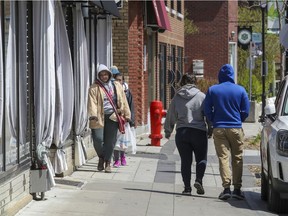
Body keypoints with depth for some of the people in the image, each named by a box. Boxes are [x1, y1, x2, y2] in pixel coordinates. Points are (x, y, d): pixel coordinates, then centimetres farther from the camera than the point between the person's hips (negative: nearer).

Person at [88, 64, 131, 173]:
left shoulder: (117, 86, 14)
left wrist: (126, 114, 10)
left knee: (110, 141, 2)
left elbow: (123, 101, 15)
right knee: (98, 139, -9)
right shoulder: (94, 88, 3)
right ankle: (101, 157, 18)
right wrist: (93, 114, -23)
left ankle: (107, 162, 15)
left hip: (112, 116, 2)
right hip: (99, 117, -2)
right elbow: (92, 102, -9)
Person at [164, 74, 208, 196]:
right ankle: (198, 180, -11)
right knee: (201, 158, 11)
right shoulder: (201, 96, -1)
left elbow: (170, 116, 9)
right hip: (199, 132, -2)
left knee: (185, 160, 7)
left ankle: (187, 187, 3)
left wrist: (167, 132, 22)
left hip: (182, 132, 2)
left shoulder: (177, 97, 5)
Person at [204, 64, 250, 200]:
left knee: (223, 158, 0)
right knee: (237, 158, 8)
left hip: (219, 129, 0)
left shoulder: (212, 90, 0)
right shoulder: (240, 90, 0)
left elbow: (207, 110, 1)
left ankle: (226, 187, -12)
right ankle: (237, 188, 7)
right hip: (236, 129, 0)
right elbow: (246, 111, 2)